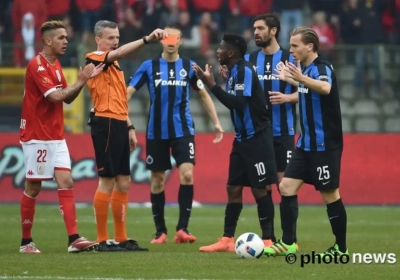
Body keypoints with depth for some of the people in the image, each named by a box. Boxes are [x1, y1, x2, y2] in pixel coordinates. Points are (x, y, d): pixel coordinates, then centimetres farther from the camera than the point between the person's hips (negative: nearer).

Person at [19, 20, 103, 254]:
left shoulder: (56, 65, 13)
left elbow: (67, 98, 15)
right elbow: (55, 96, -24)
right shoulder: (37, 65, -15)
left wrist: (84, 80, 1)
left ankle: (74, 239, -10)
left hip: (56, 136, 8)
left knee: (66, 183, -4)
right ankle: (26, 241, 11)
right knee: (33, 188, 0)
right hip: (37, 136, -8)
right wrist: (80, 82, -14)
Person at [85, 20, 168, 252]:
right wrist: (147, 39, -39)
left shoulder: (115, 65, 20)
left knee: (123, 183, 10)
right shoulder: (94, 59, -8)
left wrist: (129, 127, 20)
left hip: (119, 125, 9)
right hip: (106, 124, -9)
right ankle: (102, 240, -3)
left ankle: (121, 238, 16)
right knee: (107, 182, -7)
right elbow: (121, 52, -28)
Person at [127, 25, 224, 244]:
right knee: (157, 180, 5)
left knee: (187, 175, -15)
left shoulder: (189, 66, 3)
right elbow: (127, 92, -1)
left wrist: (216, 123, 11)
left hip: (183, 130, 0)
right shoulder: (149, 66, -1)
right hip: (156, 132, 0)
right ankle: (160, 232, 16)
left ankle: (182, 229, -11)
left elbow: (204, 94, 14)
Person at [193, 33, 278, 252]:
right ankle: (227, 240, 10)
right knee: (233, 188, 8)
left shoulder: (245, 70, -17)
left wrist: (212, 85, -25)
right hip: (242, 138, 9)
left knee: (259, 189, -4)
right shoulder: (234, 71, 9)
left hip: (256, 138, -9)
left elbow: (238, 103, -27)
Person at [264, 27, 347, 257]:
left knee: (330, 194, -2)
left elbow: (325, 88, -42)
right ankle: (288, 243, 5)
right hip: (307, 143, 9)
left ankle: (341, 248, 8)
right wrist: (291, 80, 37)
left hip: (325, 144, -9)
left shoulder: (323, 67, -16)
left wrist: (301, 78, -57)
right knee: (286, 187, 2)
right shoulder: (305, 68, 9)